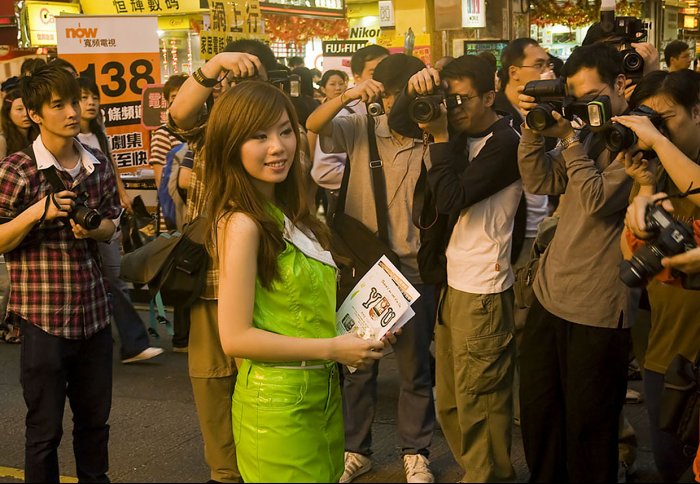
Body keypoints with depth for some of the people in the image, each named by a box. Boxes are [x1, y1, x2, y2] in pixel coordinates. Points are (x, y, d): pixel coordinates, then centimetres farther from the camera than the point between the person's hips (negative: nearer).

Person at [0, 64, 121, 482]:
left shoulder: (99, 166, 4)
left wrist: (94, 229, -7)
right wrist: (37, 212, -23)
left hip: (94, 313, 5)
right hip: (43, 319, -5)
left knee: (95, 419, 18)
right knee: (45, 430, 8)